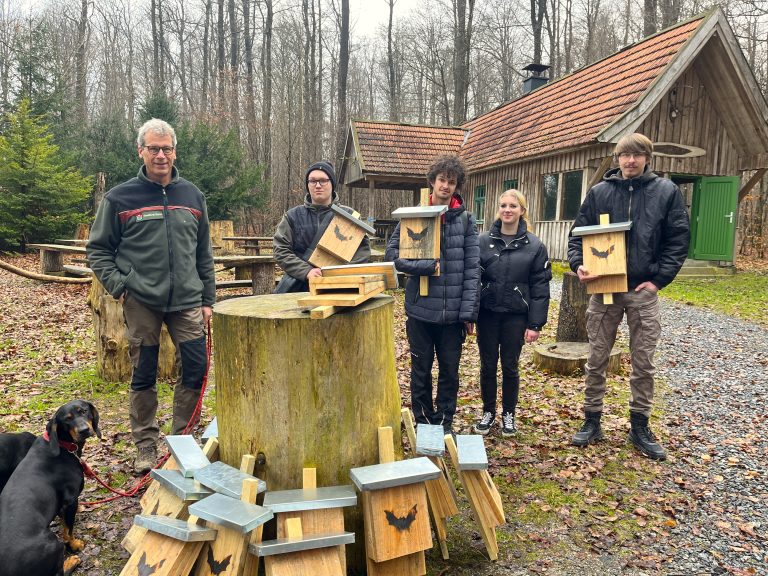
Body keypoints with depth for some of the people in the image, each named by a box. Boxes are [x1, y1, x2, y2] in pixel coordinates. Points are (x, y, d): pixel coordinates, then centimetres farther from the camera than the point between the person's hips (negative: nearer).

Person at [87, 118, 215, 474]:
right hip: (141, 302, -2)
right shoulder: (120, 198, 0)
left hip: (187, 301, 3)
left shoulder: (192, 196, 9)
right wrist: (118, 285, -9)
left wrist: (207, 300, 10)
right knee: (144, 376, 7)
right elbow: (98, 250, 6)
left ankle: (181, 438, 21)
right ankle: (145, 446, 24)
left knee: (196, 370, 1)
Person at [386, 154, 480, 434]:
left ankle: (445, 422, 30)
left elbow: (472, 268, -2)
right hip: (421, 308, 0)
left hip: (453, 312, 1)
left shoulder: (465, 219, 2)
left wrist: (469, 311, -7)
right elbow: (392, 253, -4)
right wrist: (426, 266, -16)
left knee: (450, 370, 12)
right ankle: (422, 422, 29)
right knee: (421, 369, 12)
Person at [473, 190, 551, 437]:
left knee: (510, 366, 9)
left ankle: (508, 414, 28)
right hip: (487, 314, 1)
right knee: (488, 365, 10)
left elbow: (540, 287, -3)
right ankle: (488, 412, 28)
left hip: (516, 316, -1)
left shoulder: (534, 245, -2)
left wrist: (535, 324, -7)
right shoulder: (483, 242, 0)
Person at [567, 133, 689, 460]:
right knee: (596, 360, 7)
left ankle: (640, 427, 23)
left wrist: (659, 279, -6)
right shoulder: (599, 192, 3)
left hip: (643, 291, 0)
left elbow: (678, 239, 1)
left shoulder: (666, 192, 1)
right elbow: (578, 234, 6)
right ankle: (592, 421, 21)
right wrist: (578, 265, -12)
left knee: (643, 363, 8)